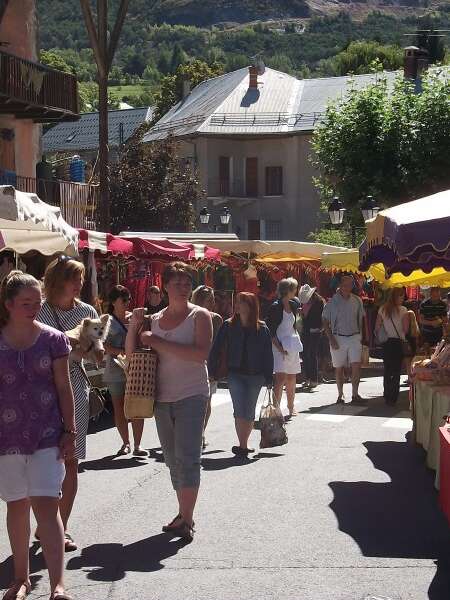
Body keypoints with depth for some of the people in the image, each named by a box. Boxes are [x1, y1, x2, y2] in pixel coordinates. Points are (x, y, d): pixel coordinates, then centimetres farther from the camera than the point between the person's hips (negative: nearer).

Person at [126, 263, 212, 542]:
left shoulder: (199, 316, -4)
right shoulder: (154, 319, 10)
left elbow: (201, 353, -19)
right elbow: (131, 354, 12)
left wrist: (158, 343, -17)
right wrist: (134, 326, -5)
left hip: (192, 396, -6)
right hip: (162, 398, 6)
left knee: (187, 457, -12)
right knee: (173, 459, 10)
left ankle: (186, 519, -11)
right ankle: (184, 514, 18)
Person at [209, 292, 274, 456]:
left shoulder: (262, 329, 1)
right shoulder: (228, 326, 1)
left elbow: (268, 355, 3)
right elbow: (216, 349, 2)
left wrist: (269, 378, 0)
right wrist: (212, 371, -4)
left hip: (255, 375, 1)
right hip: (235, 374, -1)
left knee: (249, 413, 6)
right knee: (240, 411, -11)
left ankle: (243, 445, 20)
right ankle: (243, 446, -8)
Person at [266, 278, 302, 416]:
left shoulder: (293, 304, 11)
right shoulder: (276, 307, -11)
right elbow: (270, 331, -14)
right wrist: (279, 347, -20)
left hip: (293, 346, 7)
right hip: (280, 347, -7)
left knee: (291, 379, 14)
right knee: (281, 378, -15)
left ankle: (291, 407, 27)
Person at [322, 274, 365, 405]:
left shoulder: (357, 301, 7)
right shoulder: (332, 302, -2)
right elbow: (325, 321, -1)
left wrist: (360, 335, 7)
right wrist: (331, 339, -8)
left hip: (354, 337, 2)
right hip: (338, 338, -2)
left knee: (356, 366, -9)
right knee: (339, 368, 4)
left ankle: (355, 395, -4)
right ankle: (340, 395, 13)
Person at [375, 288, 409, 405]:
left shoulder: (382, 309, 2)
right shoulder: (403, 310, -10)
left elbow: (377, 328, 2)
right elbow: (406, 329, -15)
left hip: (386, 343, 4)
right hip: (398, 342, -4)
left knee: (387, 370, 14)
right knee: (396, 371, 4)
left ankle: (387, 396, 18)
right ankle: (393, 397, 3)